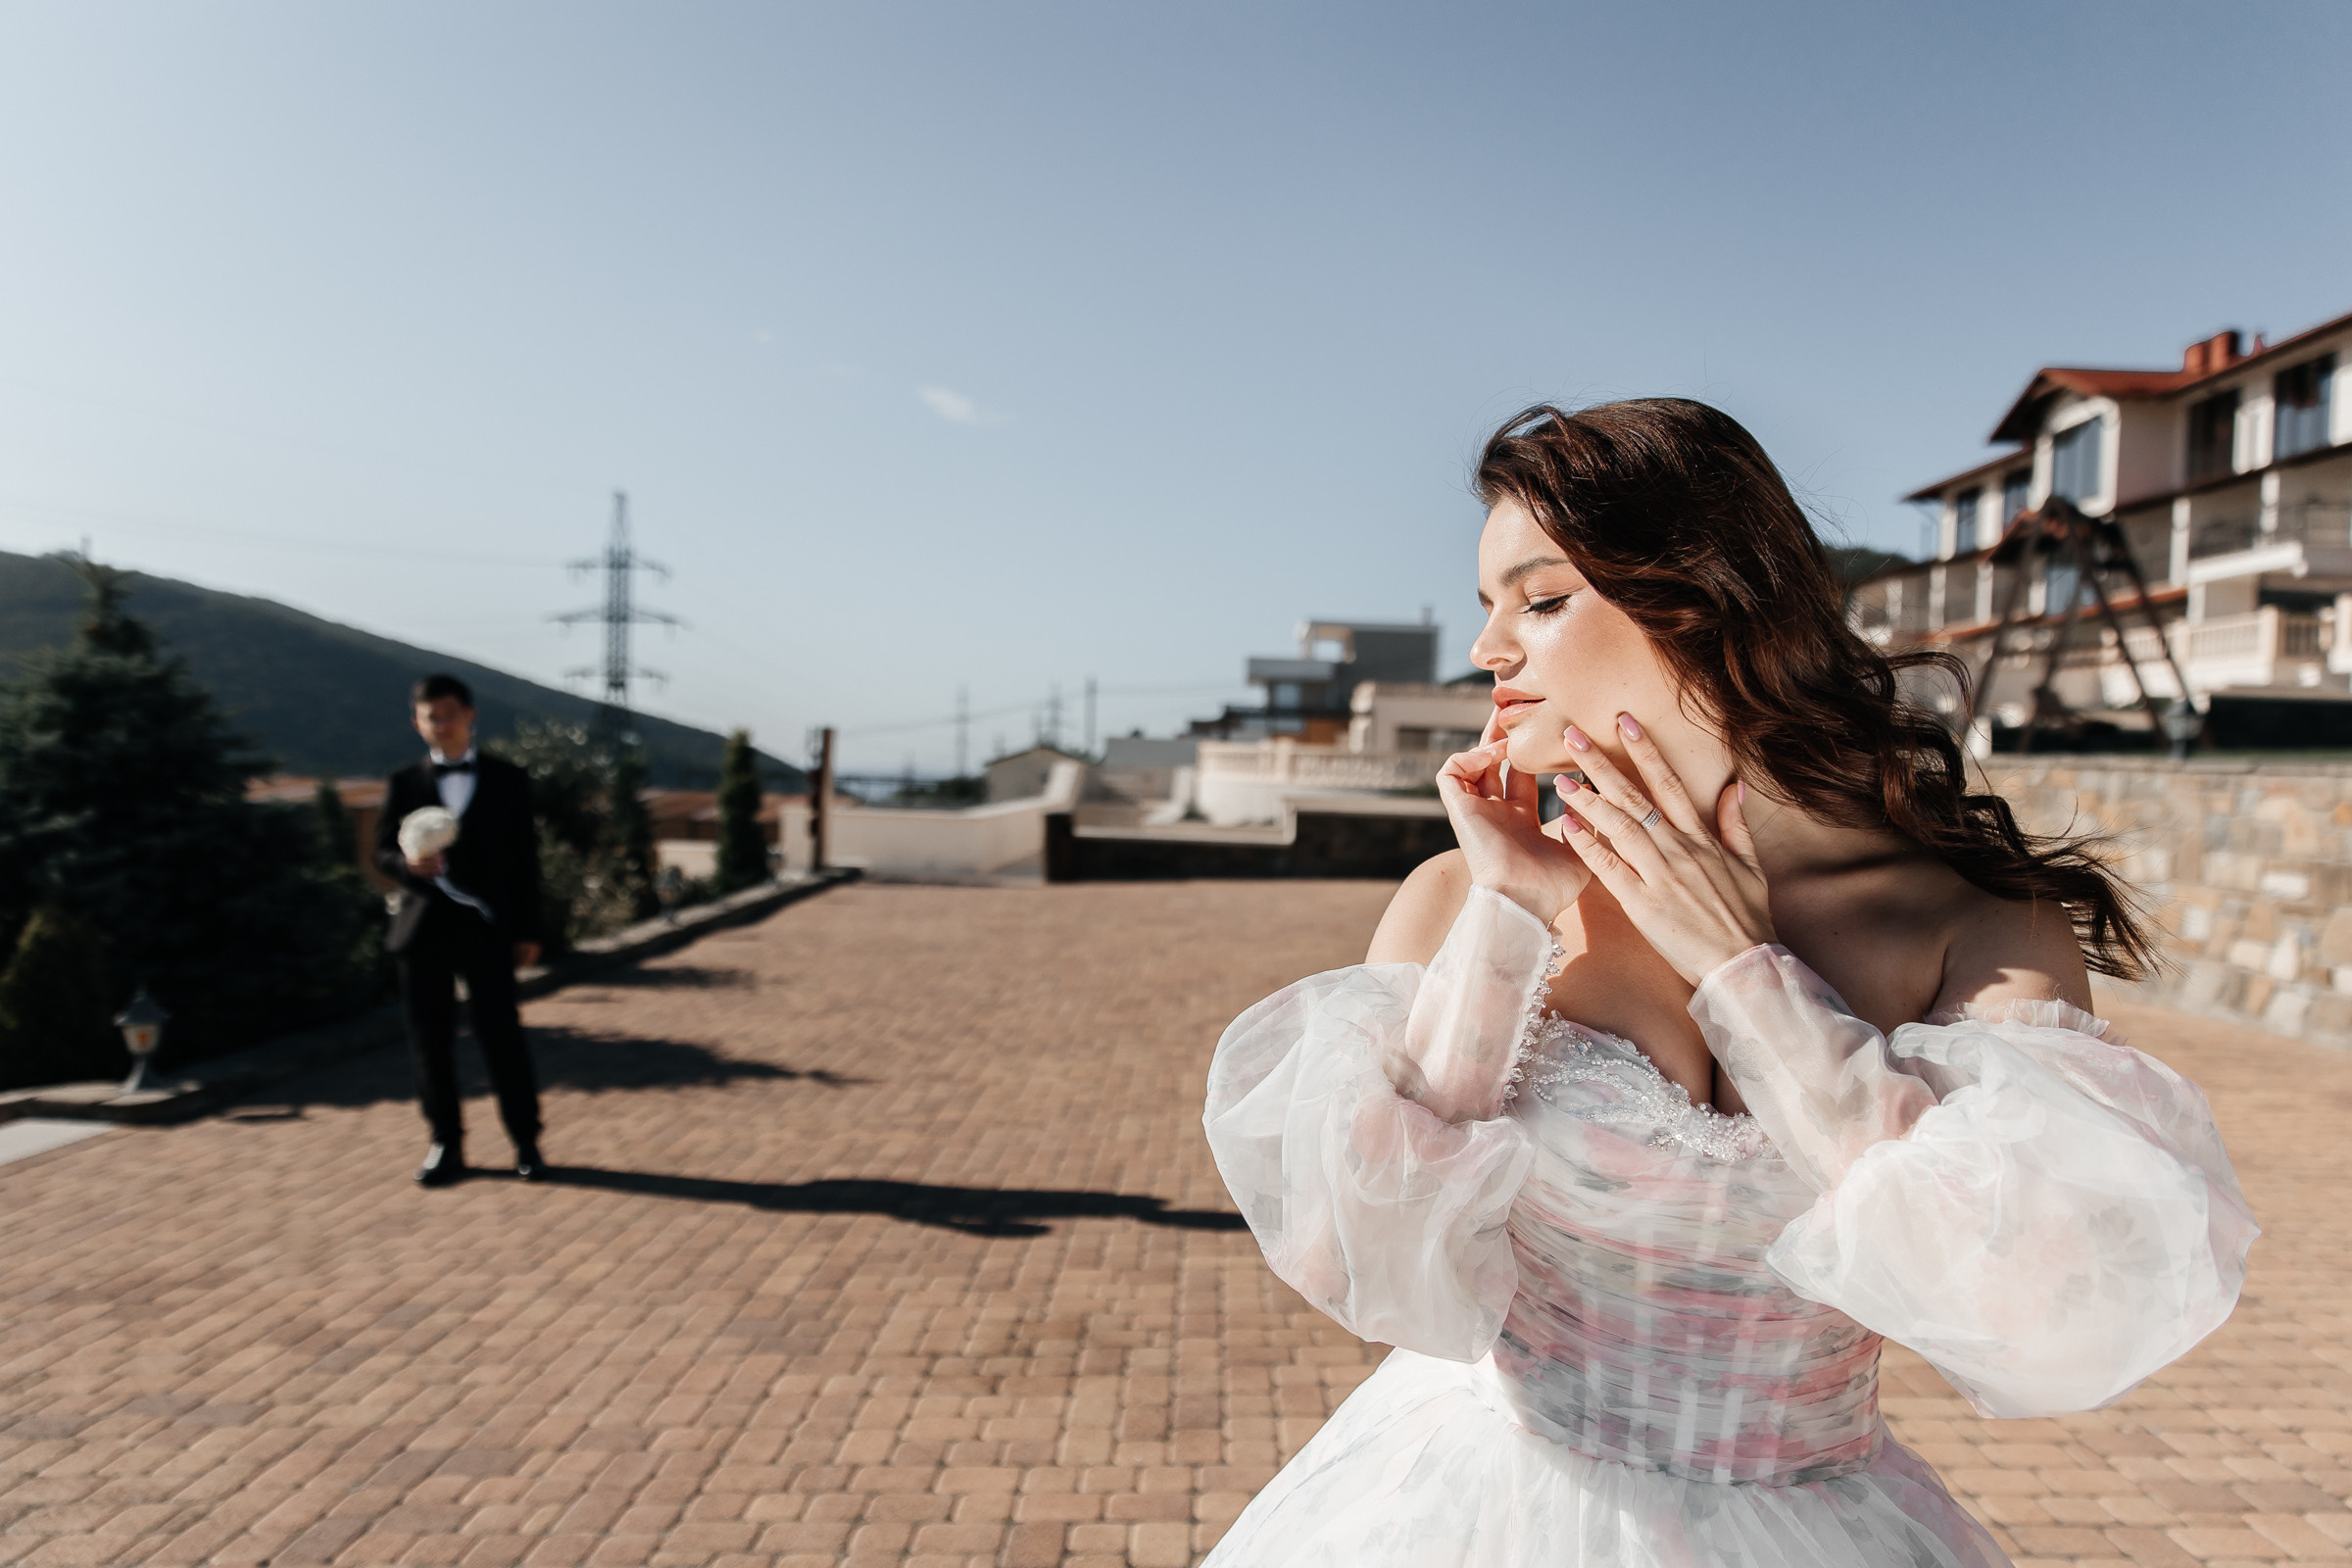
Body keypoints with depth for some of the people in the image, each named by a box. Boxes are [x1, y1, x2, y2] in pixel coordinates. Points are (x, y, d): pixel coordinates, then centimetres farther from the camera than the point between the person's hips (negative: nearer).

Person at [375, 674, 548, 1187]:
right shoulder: (403, 784, 11)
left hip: (485, 927, -2)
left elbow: (524, 857, 5)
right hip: (424, 927, 2)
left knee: (502, 1034, -2)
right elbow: (383, 852, 9)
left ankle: (526, 1141, 10)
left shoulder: (508, 780, 7)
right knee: (430, 1040, 5)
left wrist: (527, 931, 1)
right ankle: (445, 1144, 17)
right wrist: (409, 864, -17)